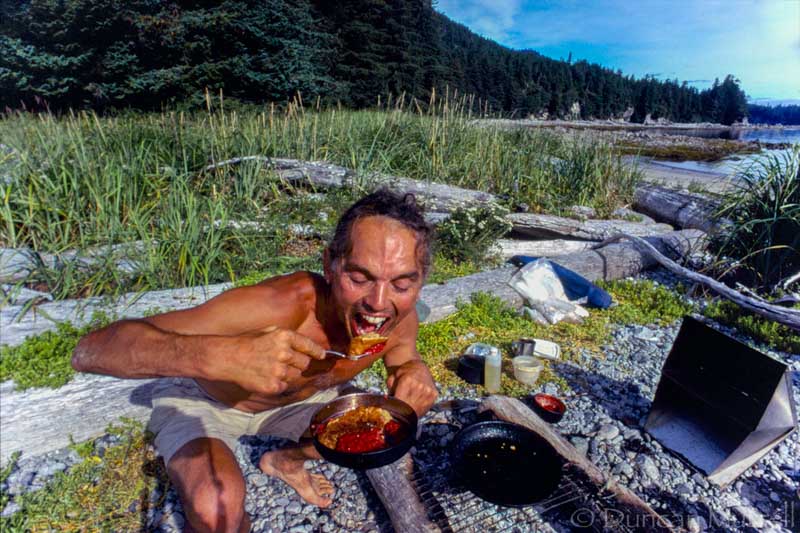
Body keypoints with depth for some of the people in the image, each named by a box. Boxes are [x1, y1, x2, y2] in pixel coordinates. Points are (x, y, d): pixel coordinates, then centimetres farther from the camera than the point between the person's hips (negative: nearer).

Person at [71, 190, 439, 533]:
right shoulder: (278, 305, -42)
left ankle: (286, 462, 24)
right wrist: (220, 355, -60)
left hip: (292, 399, 5)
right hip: (200, 398, -4)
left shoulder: (400, 320, -24)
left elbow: (403, 359, 0)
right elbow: (89, 350, -41)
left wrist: (414, 373, -25)